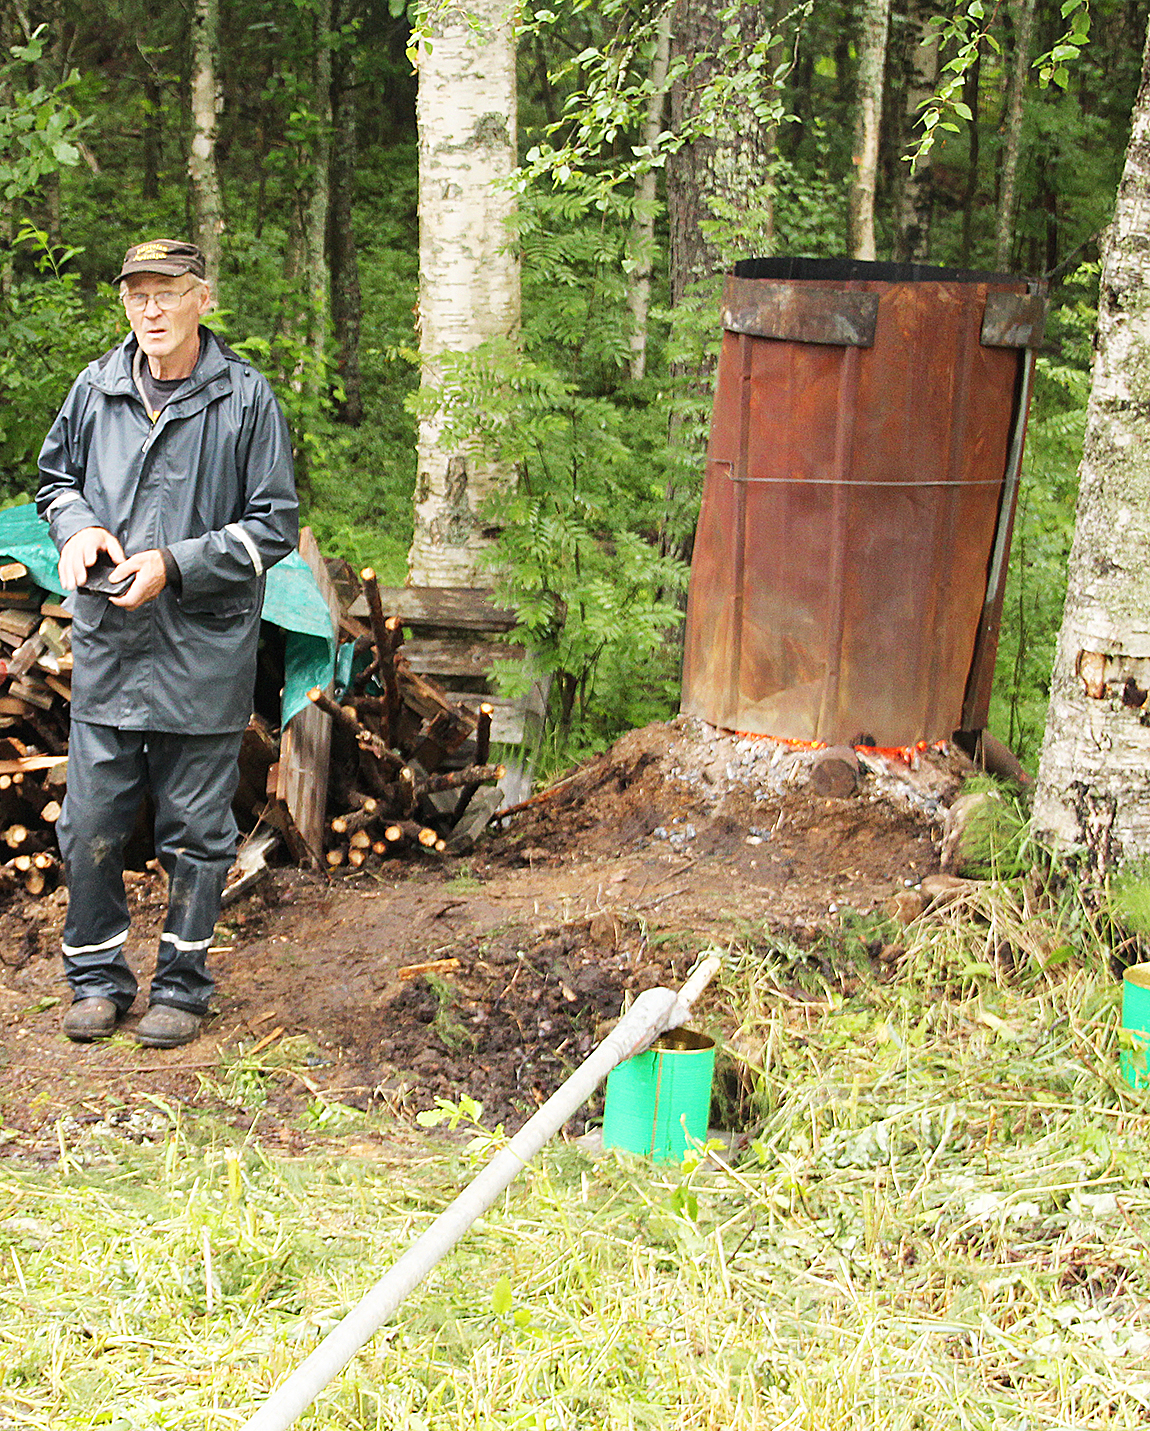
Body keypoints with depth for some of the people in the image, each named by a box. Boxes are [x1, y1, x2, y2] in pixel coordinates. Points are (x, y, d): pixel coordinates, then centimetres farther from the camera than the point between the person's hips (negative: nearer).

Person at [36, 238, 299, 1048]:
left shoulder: (246, 398, -6)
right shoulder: (96, 389, 4)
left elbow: (275, 526, -5)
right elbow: (56, 478, 20)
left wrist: (174, 567, -15)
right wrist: (78, 529, -3)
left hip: (204, 654, -3)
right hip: (107, 647, 3)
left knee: (196, 830, 7)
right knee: (91, 824, 7)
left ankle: (183, 985, 22)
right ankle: (98, 976, 24)